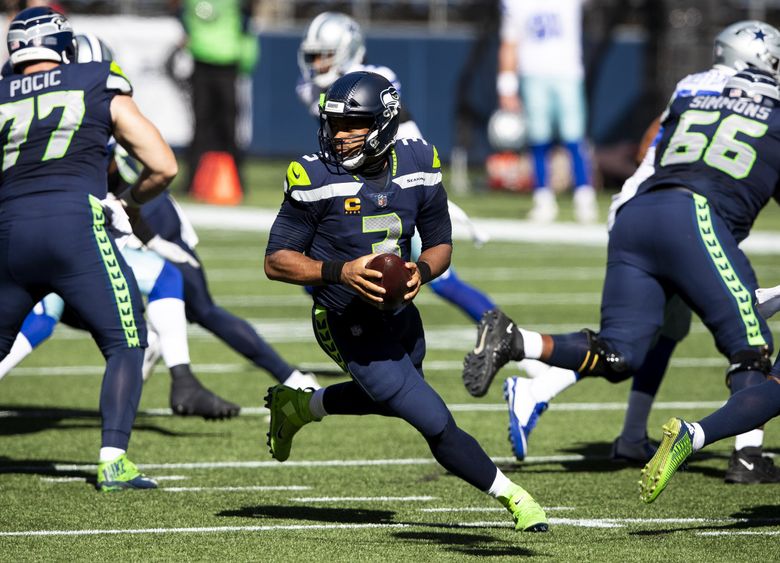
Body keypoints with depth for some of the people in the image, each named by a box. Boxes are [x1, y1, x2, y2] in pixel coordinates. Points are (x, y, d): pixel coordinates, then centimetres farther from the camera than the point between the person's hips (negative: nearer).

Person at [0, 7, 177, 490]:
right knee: (126, 343, 6)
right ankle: (113, 460, -7)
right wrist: (131, 202, 32)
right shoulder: (100, 88, 13)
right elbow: (163, 167, 13)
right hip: (74, 225, -3)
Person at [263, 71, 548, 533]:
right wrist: (339, 272, -31)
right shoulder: (318, 179, -21)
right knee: (436, 424, -6)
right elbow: (276, 261, -16)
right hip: (351, 327, -6)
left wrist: (421, 271, -20)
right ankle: (509, 494, 14)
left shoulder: (417, 167, -9)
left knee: (390, 399, 32)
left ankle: (297, 406, 50)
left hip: (400, 315, 6)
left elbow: (441, 245, 3)